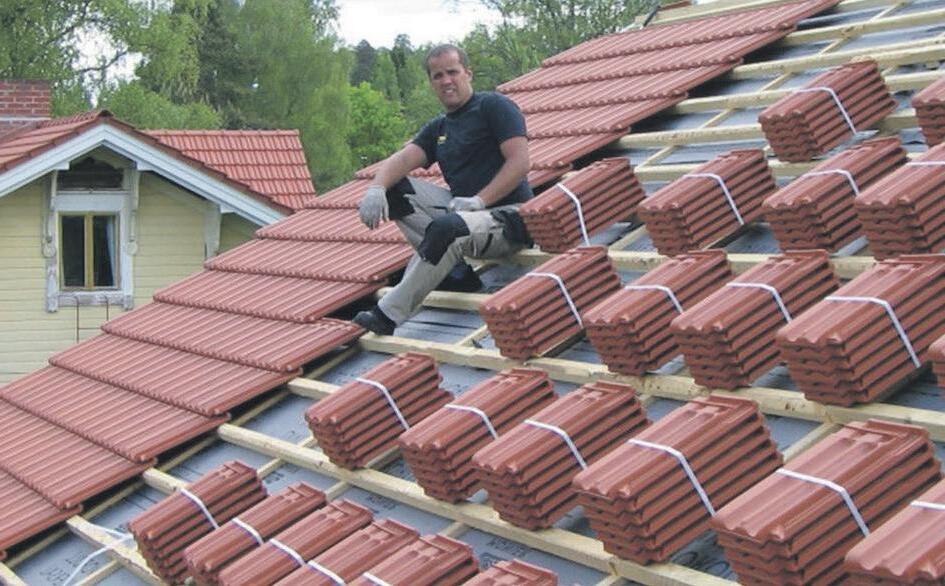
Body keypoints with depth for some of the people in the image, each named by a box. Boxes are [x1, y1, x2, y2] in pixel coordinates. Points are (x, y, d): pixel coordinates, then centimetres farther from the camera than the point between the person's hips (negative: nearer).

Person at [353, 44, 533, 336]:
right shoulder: (438, 128, 19)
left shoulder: (494, 106, -1)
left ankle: (388, 316, -28)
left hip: (508, 215, -7)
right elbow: (401, 159, 5)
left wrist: (479, 200, -21)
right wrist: (376, 188, -17)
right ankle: (455, 269, -14)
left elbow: (520, 162, -12)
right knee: (395, 191, -7)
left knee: (446, 228, -37)